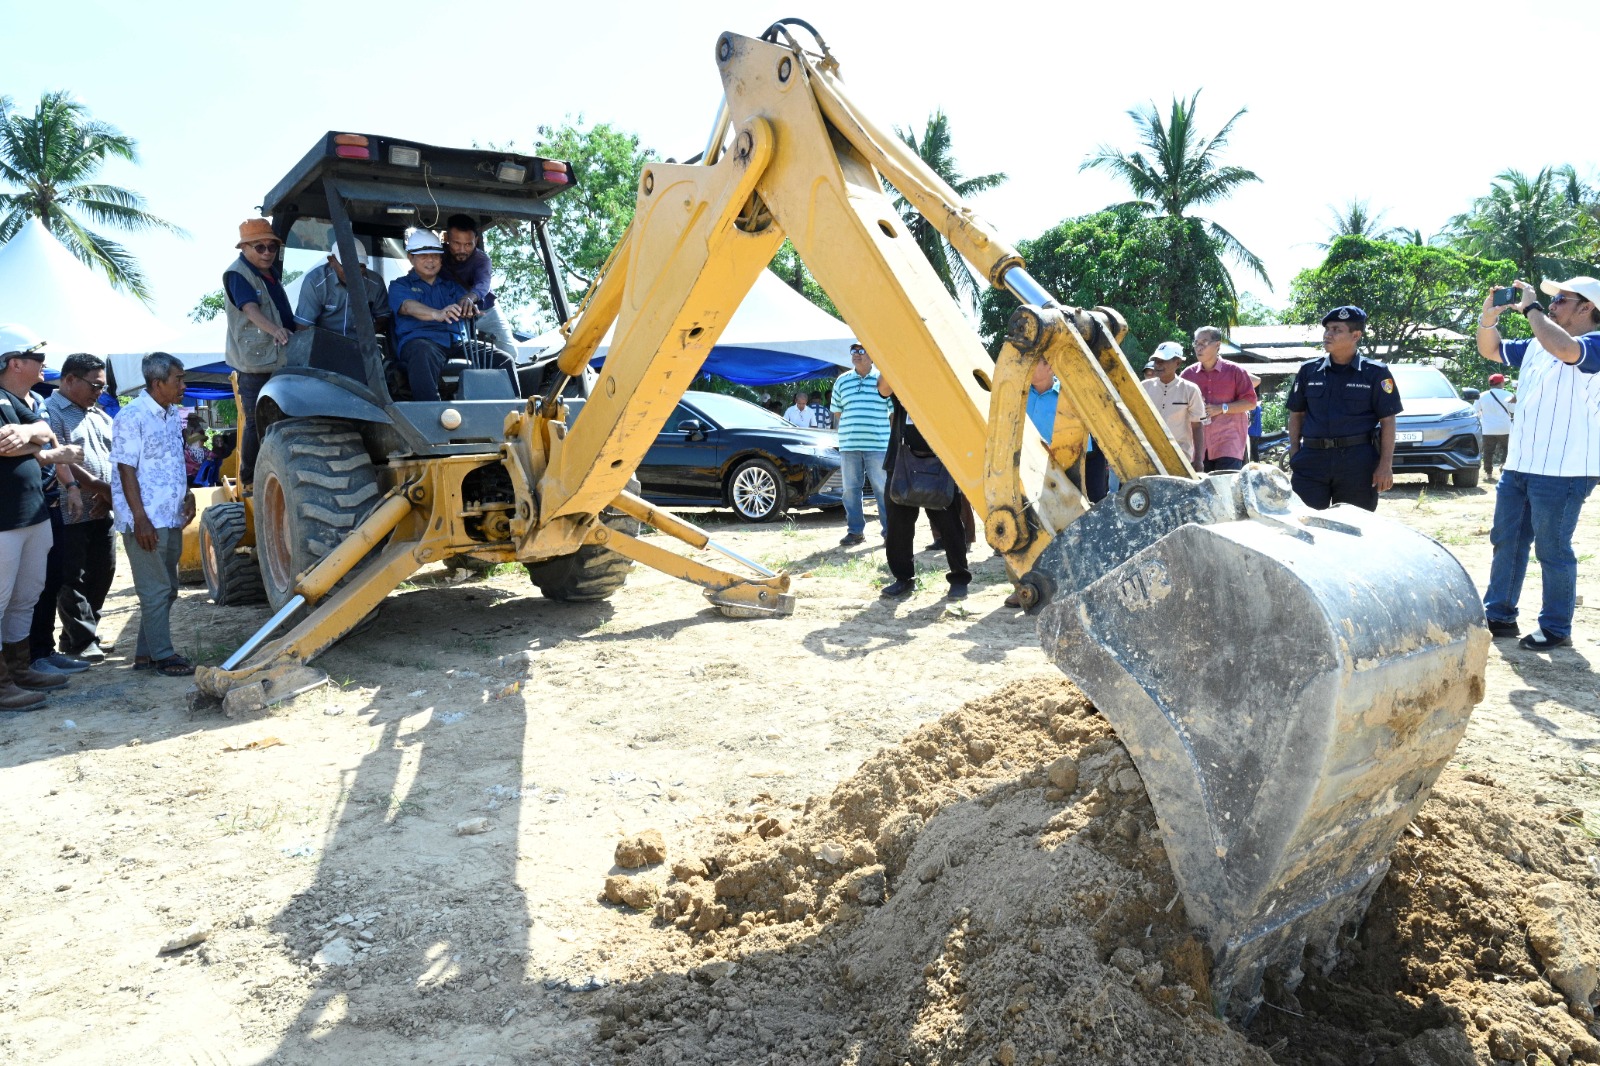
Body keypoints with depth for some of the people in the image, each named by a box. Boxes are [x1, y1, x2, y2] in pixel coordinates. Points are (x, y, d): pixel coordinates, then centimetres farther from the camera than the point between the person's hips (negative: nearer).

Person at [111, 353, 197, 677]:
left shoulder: (172, 414, 11)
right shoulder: (132, 418, -13)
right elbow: (127, 470, -15)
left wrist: (187, 495, 8)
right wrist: (141, 519, -19)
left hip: (171, 517, 9)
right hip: (146, 520, -9)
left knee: (166, 588, 14)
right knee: (156, 589, -2)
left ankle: (145, 652, 23)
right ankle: (162, 656, 6)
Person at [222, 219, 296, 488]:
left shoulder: (272, 271, 12)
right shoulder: (236, 274, -13)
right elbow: (251, 309, -30)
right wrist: (275, 330, -45)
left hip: (278, 359, 8)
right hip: (253, 362, -8)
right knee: (256, 423, -4)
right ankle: (249, 480, 5)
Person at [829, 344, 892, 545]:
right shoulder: (842, 381, 10)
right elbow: (836, 411, 17)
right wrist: (846, 430, 9)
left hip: (878, 445, -3)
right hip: (848, 445, 3)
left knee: (883, 489, 0)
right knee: (851, 489, 5)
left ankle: (889, 531, 7)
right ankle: (855, 531, 14)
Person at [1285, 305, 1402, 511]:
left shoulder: (1375, 373, 1)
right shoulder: (1309, 371, 9)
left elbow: (1388, 421, -1)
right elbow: (1296, 415, 13)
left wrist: (1385, 465, -7)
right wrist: (1294, 455, 4)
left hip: (1358, 462, -2)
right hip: (1312, 460, 2)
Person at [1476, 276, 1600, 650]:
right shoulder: (1537, 345, 14)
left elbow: (1565, 349, -32)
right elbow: (1491, 351, 24)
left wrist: (1531, 308, -20)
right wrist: (1488, 319, 4)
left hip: (1563, 472, -8)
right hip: (1518, 465, 8)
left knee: (1552, 550, 0)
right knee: (1506, 541, 13)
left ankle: (1556, 628, 13)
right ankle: (1499, 615, 24)